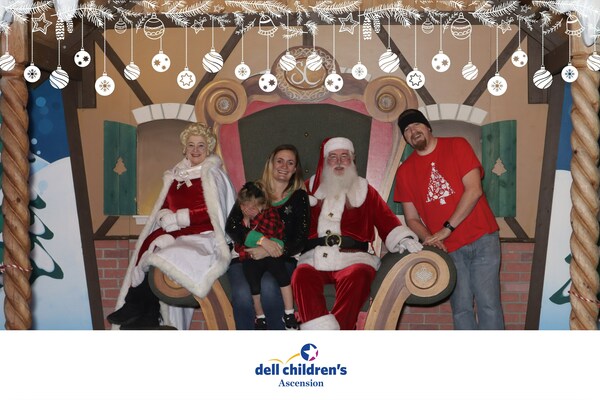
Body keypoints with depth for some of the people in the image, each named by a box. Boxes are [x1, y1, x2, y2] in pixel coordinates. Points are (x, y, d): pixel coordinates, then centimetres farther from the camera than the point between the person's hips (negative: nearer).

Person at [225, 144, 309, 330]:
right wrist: (261, 240, -16)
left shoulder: (299, 197, 13)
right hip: (244, 256, 1)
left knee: (268, 285, -33)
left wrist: (267, 252, -12)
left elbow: (300, 240, 3)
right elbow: (231, 226, 2)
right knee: (242, 292, -31)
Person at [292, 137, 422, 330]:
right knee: (302, 274, -31)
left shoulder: (365, 191, 20)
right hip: (315, 257, 1)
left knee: (357, 275, -34)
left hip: (353, 256, -1)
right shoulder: (312, 188, 22)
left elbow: (387, 220, 11)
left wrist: (405, 240, -6)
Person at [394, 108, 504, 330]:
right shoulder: (404, 171, 7)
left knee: (488, 303, -6)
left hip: (482, 239, -2)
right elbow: (412, 218, 9)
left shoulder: (456, 146, 1)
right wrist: (430, 239, -11)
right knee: (461, 308, -2)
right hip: (448, 249, 2)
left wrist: (447, 229, -13)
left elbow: (474, 190, -9)